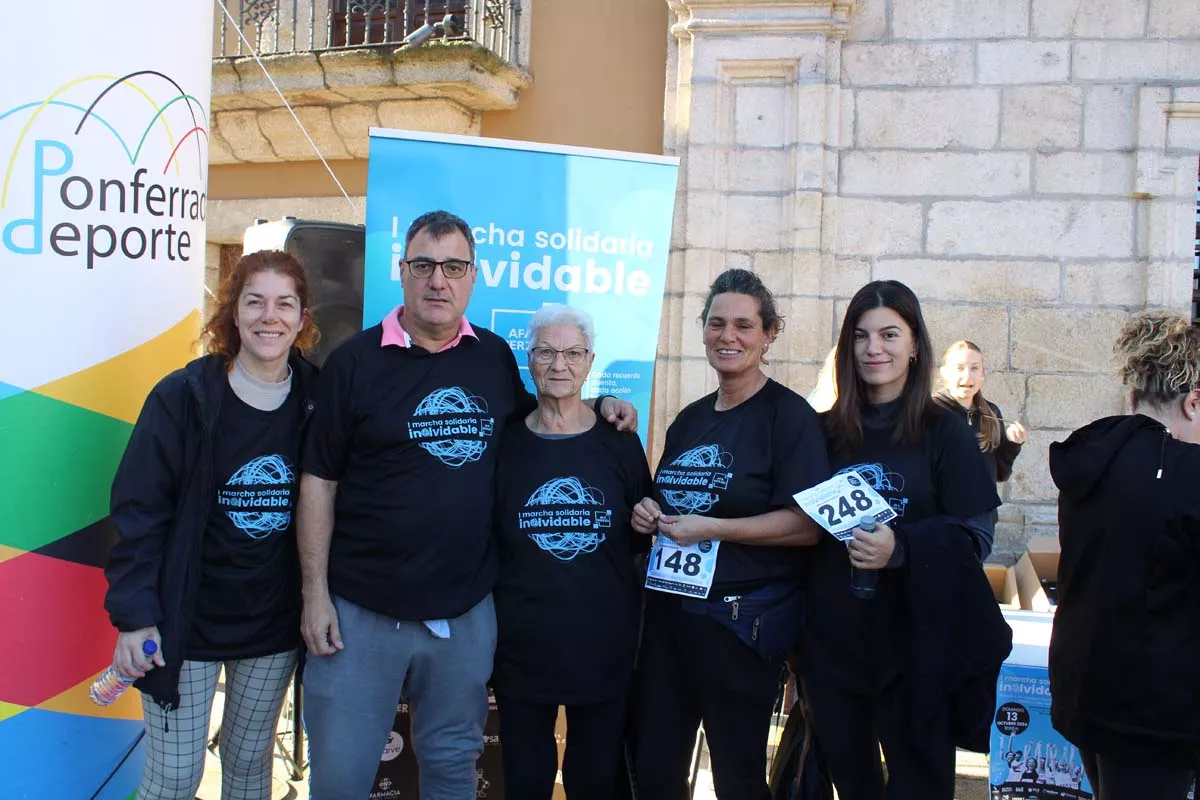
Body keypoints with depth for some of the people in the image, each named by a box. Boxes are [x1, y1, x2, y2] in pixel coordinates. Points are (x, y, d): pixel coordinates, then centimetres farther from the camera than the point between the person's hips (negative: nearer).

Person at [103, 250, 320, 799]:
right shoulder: (183, 395, -12)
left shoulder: (316, 399, -3)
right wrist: (134, 616, -15)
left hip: (275, 625, 3)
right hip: (188, 624, -3)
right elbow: (139, 509, -11)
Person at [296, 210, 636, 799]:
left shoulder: (495, 356, 4)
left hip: (466, 610, 3)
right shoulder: (355, 361, -6)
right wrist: (315, 593, -7)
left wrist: (598, 407, 5)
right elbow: (319, 481, -4)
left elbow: (522, 418, 22)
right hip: (360, 610, -2)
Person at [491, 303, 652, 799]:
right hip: (521, 641, 0)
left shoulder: (620, 444, 0)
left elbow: (642, 541, 12)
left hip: (605, 641, 0)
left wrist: (649, 523, -7)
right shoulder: (504, 443, -1)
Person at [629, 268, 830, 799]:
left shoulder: (788, 414, -10)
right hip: (669, 611, 7)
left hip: (743, 620, -6)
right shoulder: (689, 420, 11)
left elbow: (807, 525, -18)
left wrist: (712, 529, -21)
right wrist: (647, 514, 3)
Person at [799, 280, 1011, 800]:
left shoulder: (944, 432, -4)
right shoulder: (826, 431, 5)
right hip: (831, 639, 3)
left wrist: (900, 547, -26)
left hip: (913, 644, -3)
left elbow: (976, 535, -9)